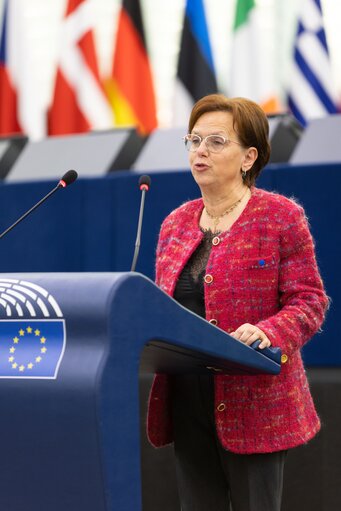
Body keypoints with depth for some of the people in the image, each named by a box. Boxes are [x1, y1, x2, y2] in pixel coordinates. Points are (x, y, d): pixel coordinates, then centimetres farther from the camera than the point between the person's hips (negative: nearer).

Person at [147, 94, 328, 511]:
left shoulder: (281, 217, -4)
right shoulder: (175, 223, 13)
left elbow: (308, 301, -7)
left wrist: (267, 332, -25)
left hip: (253, 403, -5)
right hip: (186, 402, 5)